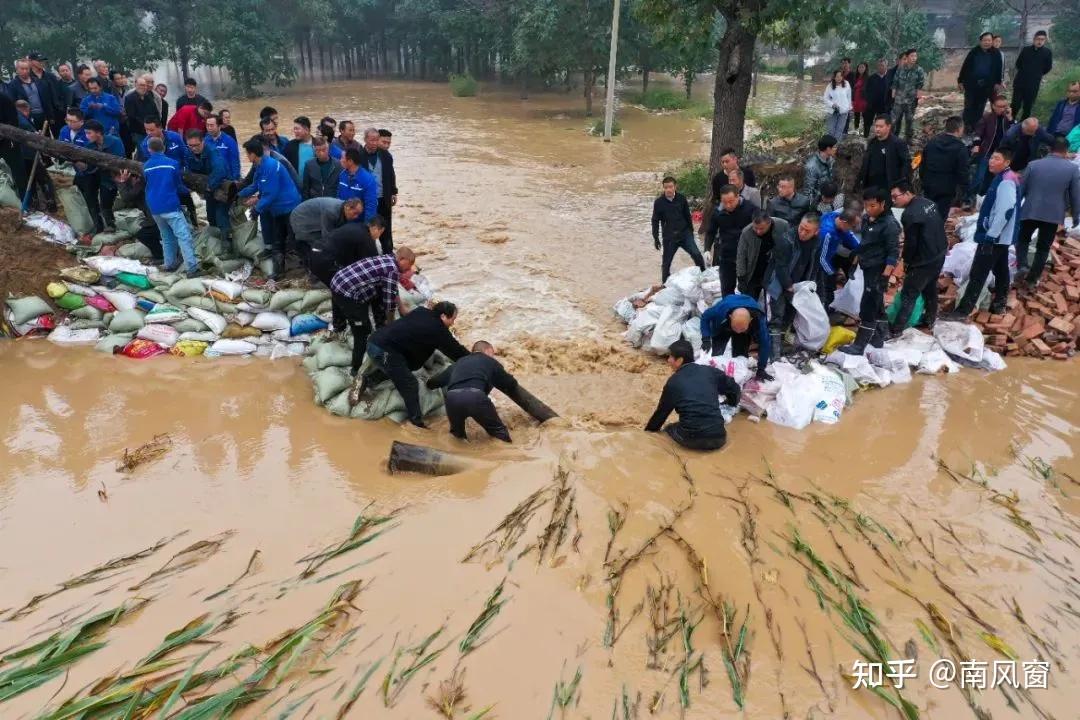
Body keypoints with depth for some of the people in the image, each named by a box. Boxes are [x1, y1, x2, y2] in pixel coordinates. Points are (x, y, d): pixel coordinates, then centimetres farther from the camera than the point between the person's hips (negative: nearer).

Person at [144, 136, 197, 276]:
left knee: (166, 236, 19)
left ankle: (170, 264, 21)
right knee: (183, 236, -9)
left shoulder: (146, 166, 9)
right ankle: (192, 267, -18)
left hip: (154, 207, 5)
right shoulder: (173, 163, -2)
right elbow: (179, 186, 6)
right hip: (170, 206, -5)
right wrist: (188, 191, 27)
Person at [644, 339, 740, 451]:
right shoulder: (710, 371, 9)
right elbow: (734, 389, 19)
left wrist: (649, 430, 29)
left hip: (691, 439, -3)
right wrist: (730, 404, 42)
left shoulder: (673, 382, 3)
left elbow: (662, 411, 13)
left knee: (669, 428, 27)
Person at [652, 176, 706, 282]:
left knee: (697, 255, -15)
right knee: (666, 262, 6)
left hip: (684, 233, 0)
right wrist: (656, 238, 1)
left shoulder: (682, 198, -2)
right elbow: (655, 221, 2)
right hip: (669, 237, 0)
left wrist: (691, 231, 14)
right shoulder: (658, 202, -5)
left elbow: (687, 216, 9)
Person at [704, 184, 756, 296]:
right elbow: (711, 232, 6)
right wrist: (707, 249, -7)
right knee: (726, 290, 12)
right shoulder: (718, 211, -6)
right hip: (726, 257, 3)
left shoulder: (750, 208, -14)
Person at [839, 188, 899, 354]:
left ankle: (859, 345, -5)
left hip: (879, 271, -9)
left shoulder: (890, 224, -18)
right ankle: (878, 337, 32)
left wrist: (886, 274, -22)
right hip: (868, 268, 9)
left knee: (867, 308, -8)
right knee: (876, 305, 19)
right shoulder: (867, 219, 8)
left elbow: (893, 251, -19)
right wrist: (859, 258, 25)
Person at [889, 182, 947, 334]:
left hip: (924, 261, -9)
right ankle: (929, 319, 40)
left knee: (908, 295, -2)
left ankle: (896, 329, 3)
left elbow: (911, 243, -21)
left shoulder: (910, 214, -25)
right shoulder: (928, 202, 3)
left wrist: (906, 261, -3)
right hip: (939, 254, 9)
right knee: (930, 288, 25)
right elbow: (939, 227, 13)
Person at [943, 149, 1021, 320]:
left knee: (978, 274, -9)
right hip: (1001, 237, 11)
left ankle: (962, 311, -8)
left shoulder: (1006, 182, -20)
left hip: (993, 238, -11)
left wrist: (990, 235, -26)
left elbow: (1005, 212, -28)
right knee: (1000, 270, 19)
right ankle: (999, 304, 32)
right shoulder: (1005, 178, 13)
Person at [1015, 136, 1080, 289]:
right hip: (1053, 215, 0)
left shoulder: (1033, 165, -2)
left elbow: (1021, 189, 4)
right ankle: (1032, 279, 13)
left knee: (1022, 240, 19)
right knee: (1043, 248, 10)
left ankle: (1022, 266, -4)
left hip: (1030, 212, 0)